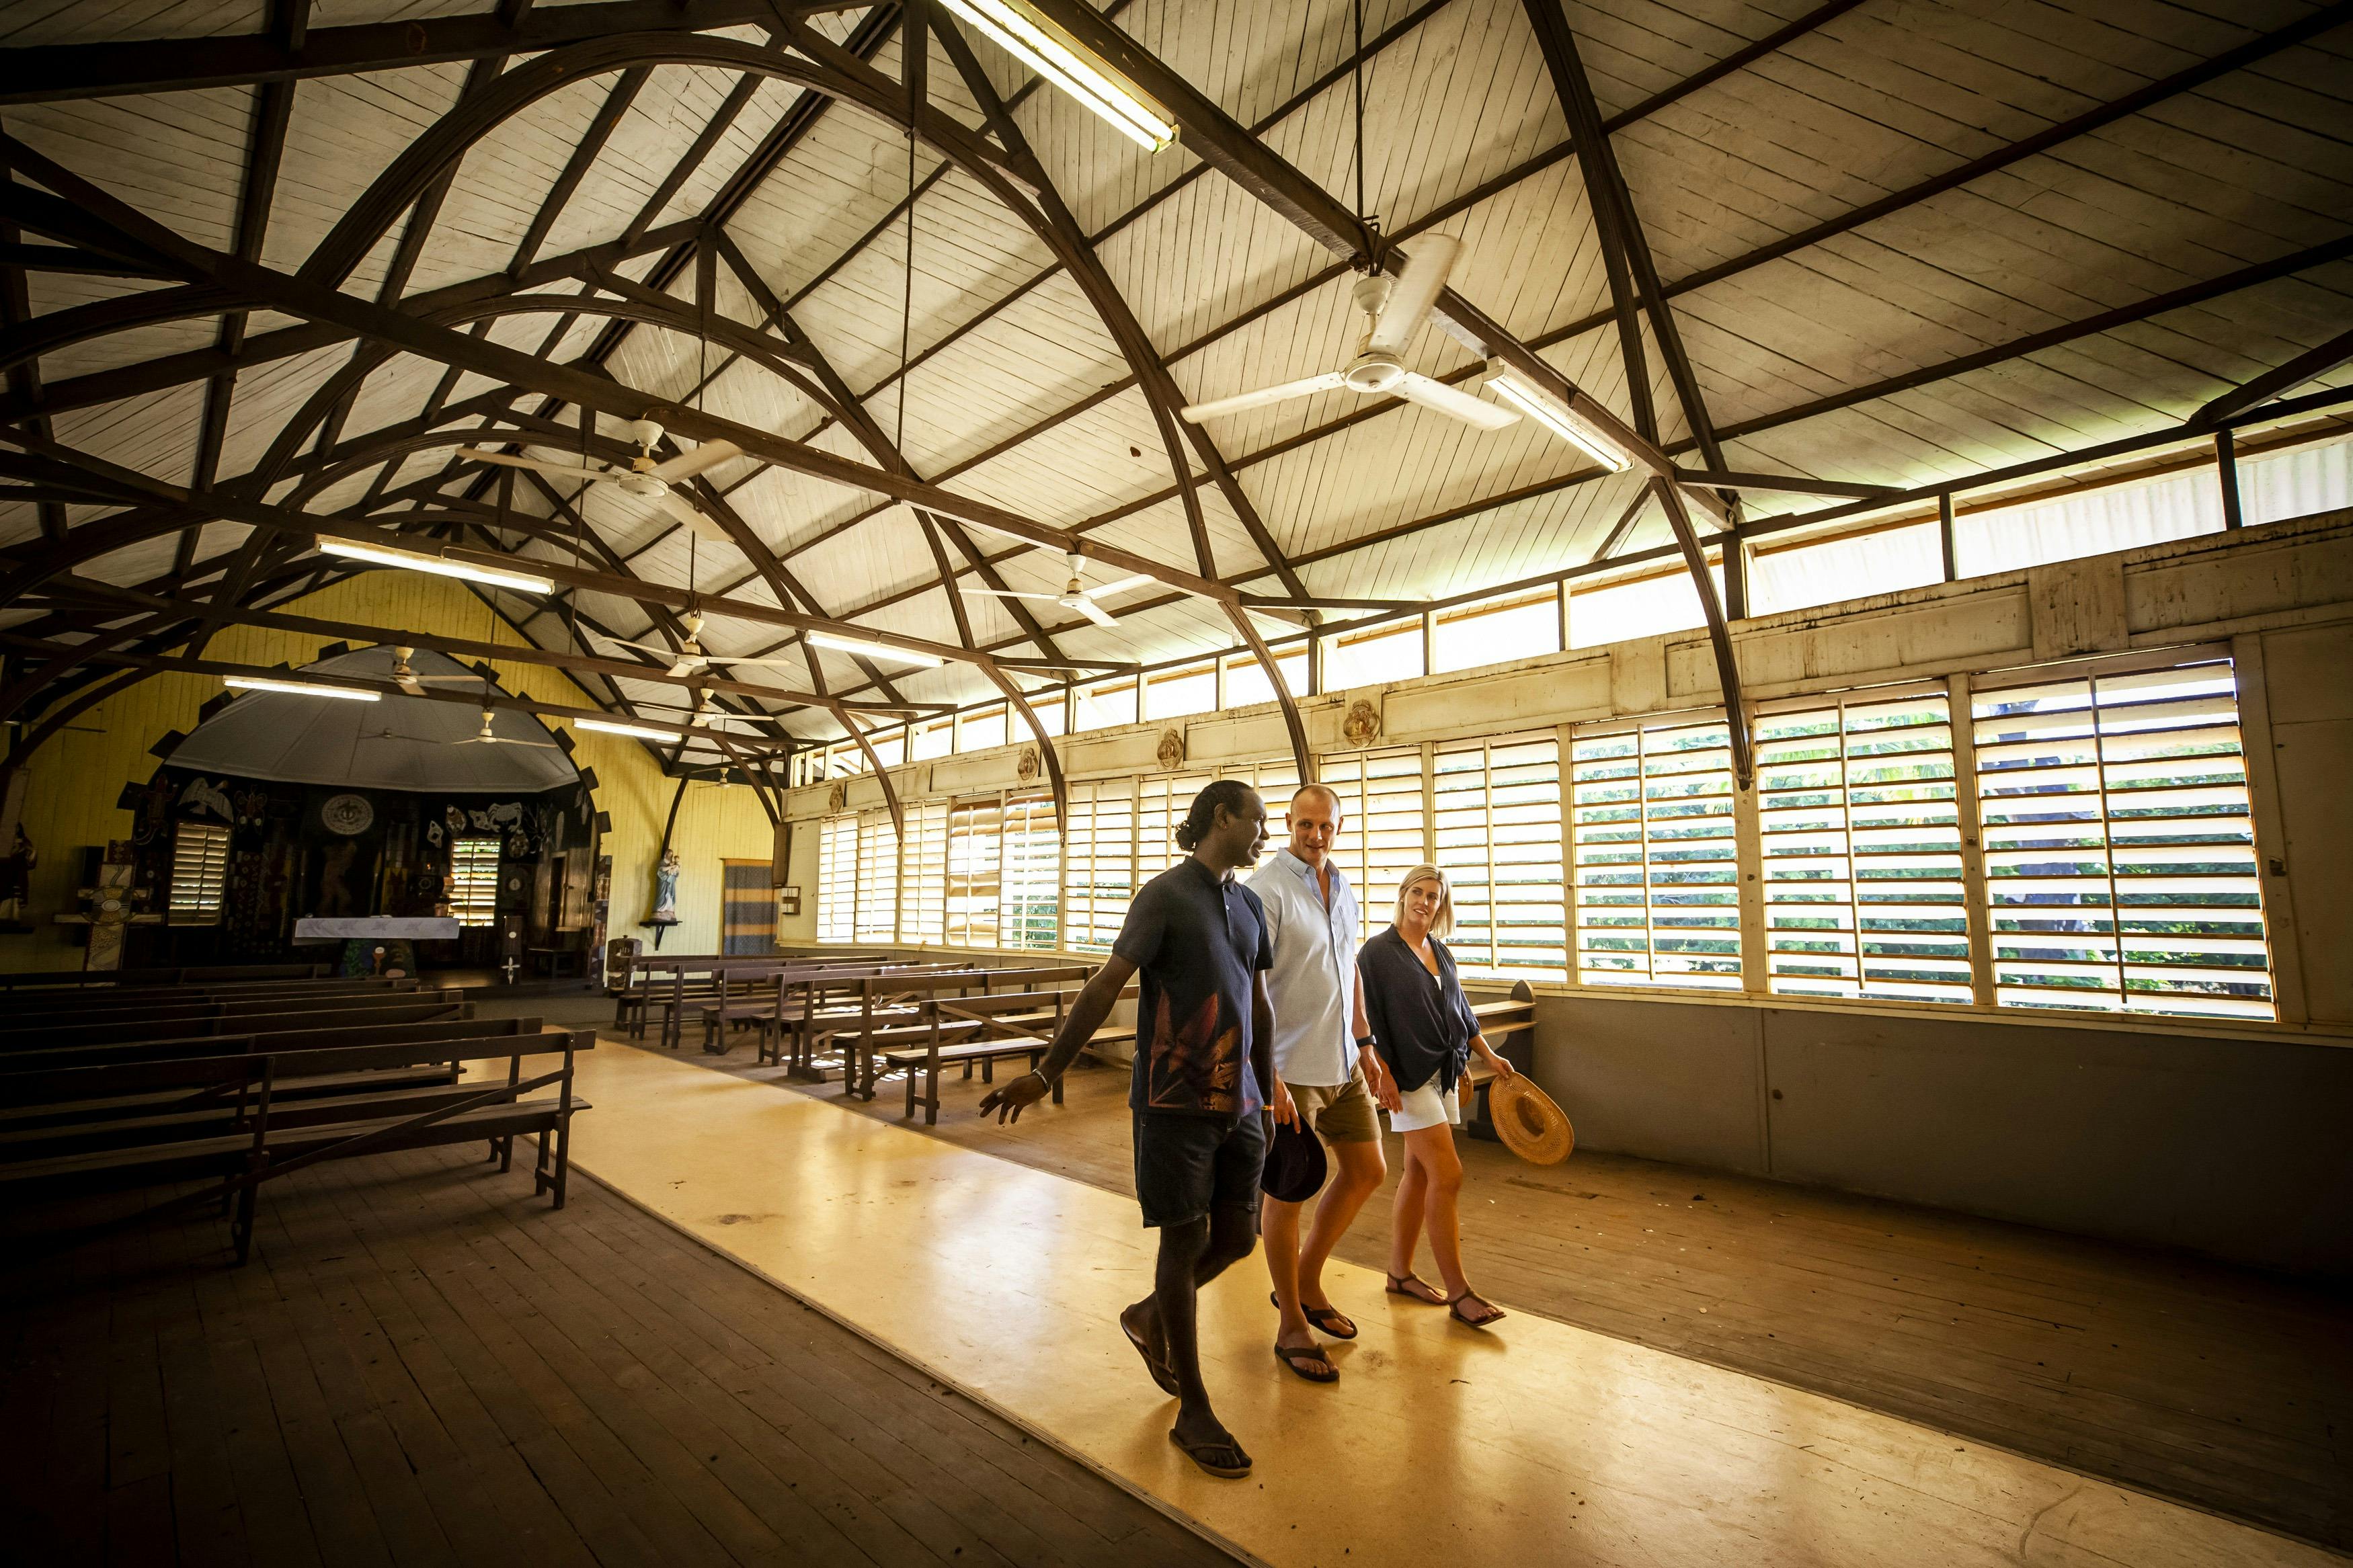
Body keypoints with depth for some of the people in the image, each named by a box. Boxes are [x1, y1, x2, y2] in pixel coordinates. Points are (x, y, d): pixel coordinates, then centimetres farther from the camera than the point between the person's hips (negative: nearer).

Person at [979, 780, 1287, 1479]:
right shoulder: (1166, 894, -10)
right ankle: (1194, 1412, 20)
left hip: (1238, 1103, 7)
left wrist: (1268, 1089, 23)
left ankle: (1148, 1318, 40)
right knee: (1186, 1239, 2)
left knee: (1236, 1237, 12)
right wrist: (1046, 1073, -18)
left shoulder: (1249, 904, 11)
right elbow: (1106, 985, -15)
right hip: (1176, 1101, -7)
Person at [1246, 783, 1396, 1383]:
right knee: (1286, 1189, 5)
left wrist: (1367, 1050, 17)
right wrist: (1267, 1076, -24)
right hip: (1290, 1066, -8)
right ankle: (1292, 1327, 23)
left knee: (1367, 1171, 16)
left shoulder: (1344, 891, 9)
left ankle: (1307, 1281, 35)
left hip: (1342, 1063, 8)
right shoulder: (1266, 889, -15)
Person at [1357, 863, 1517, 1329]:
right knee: (1447, 1176, -9)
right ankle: (1458, 1292, 2)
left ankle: (1400, 1273, 25)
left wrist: (1488, 1055, 19)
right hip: (1408, 1078, -7)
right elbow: (1369, 1020, -13)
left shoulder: (1441, 953, 11)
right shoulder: (1377, 952, -10)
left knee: (1418, 1174, 13)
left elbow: (1460, 1012, 21)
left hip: (1443, 1074, 7)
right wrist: (1382, 1075, -17)